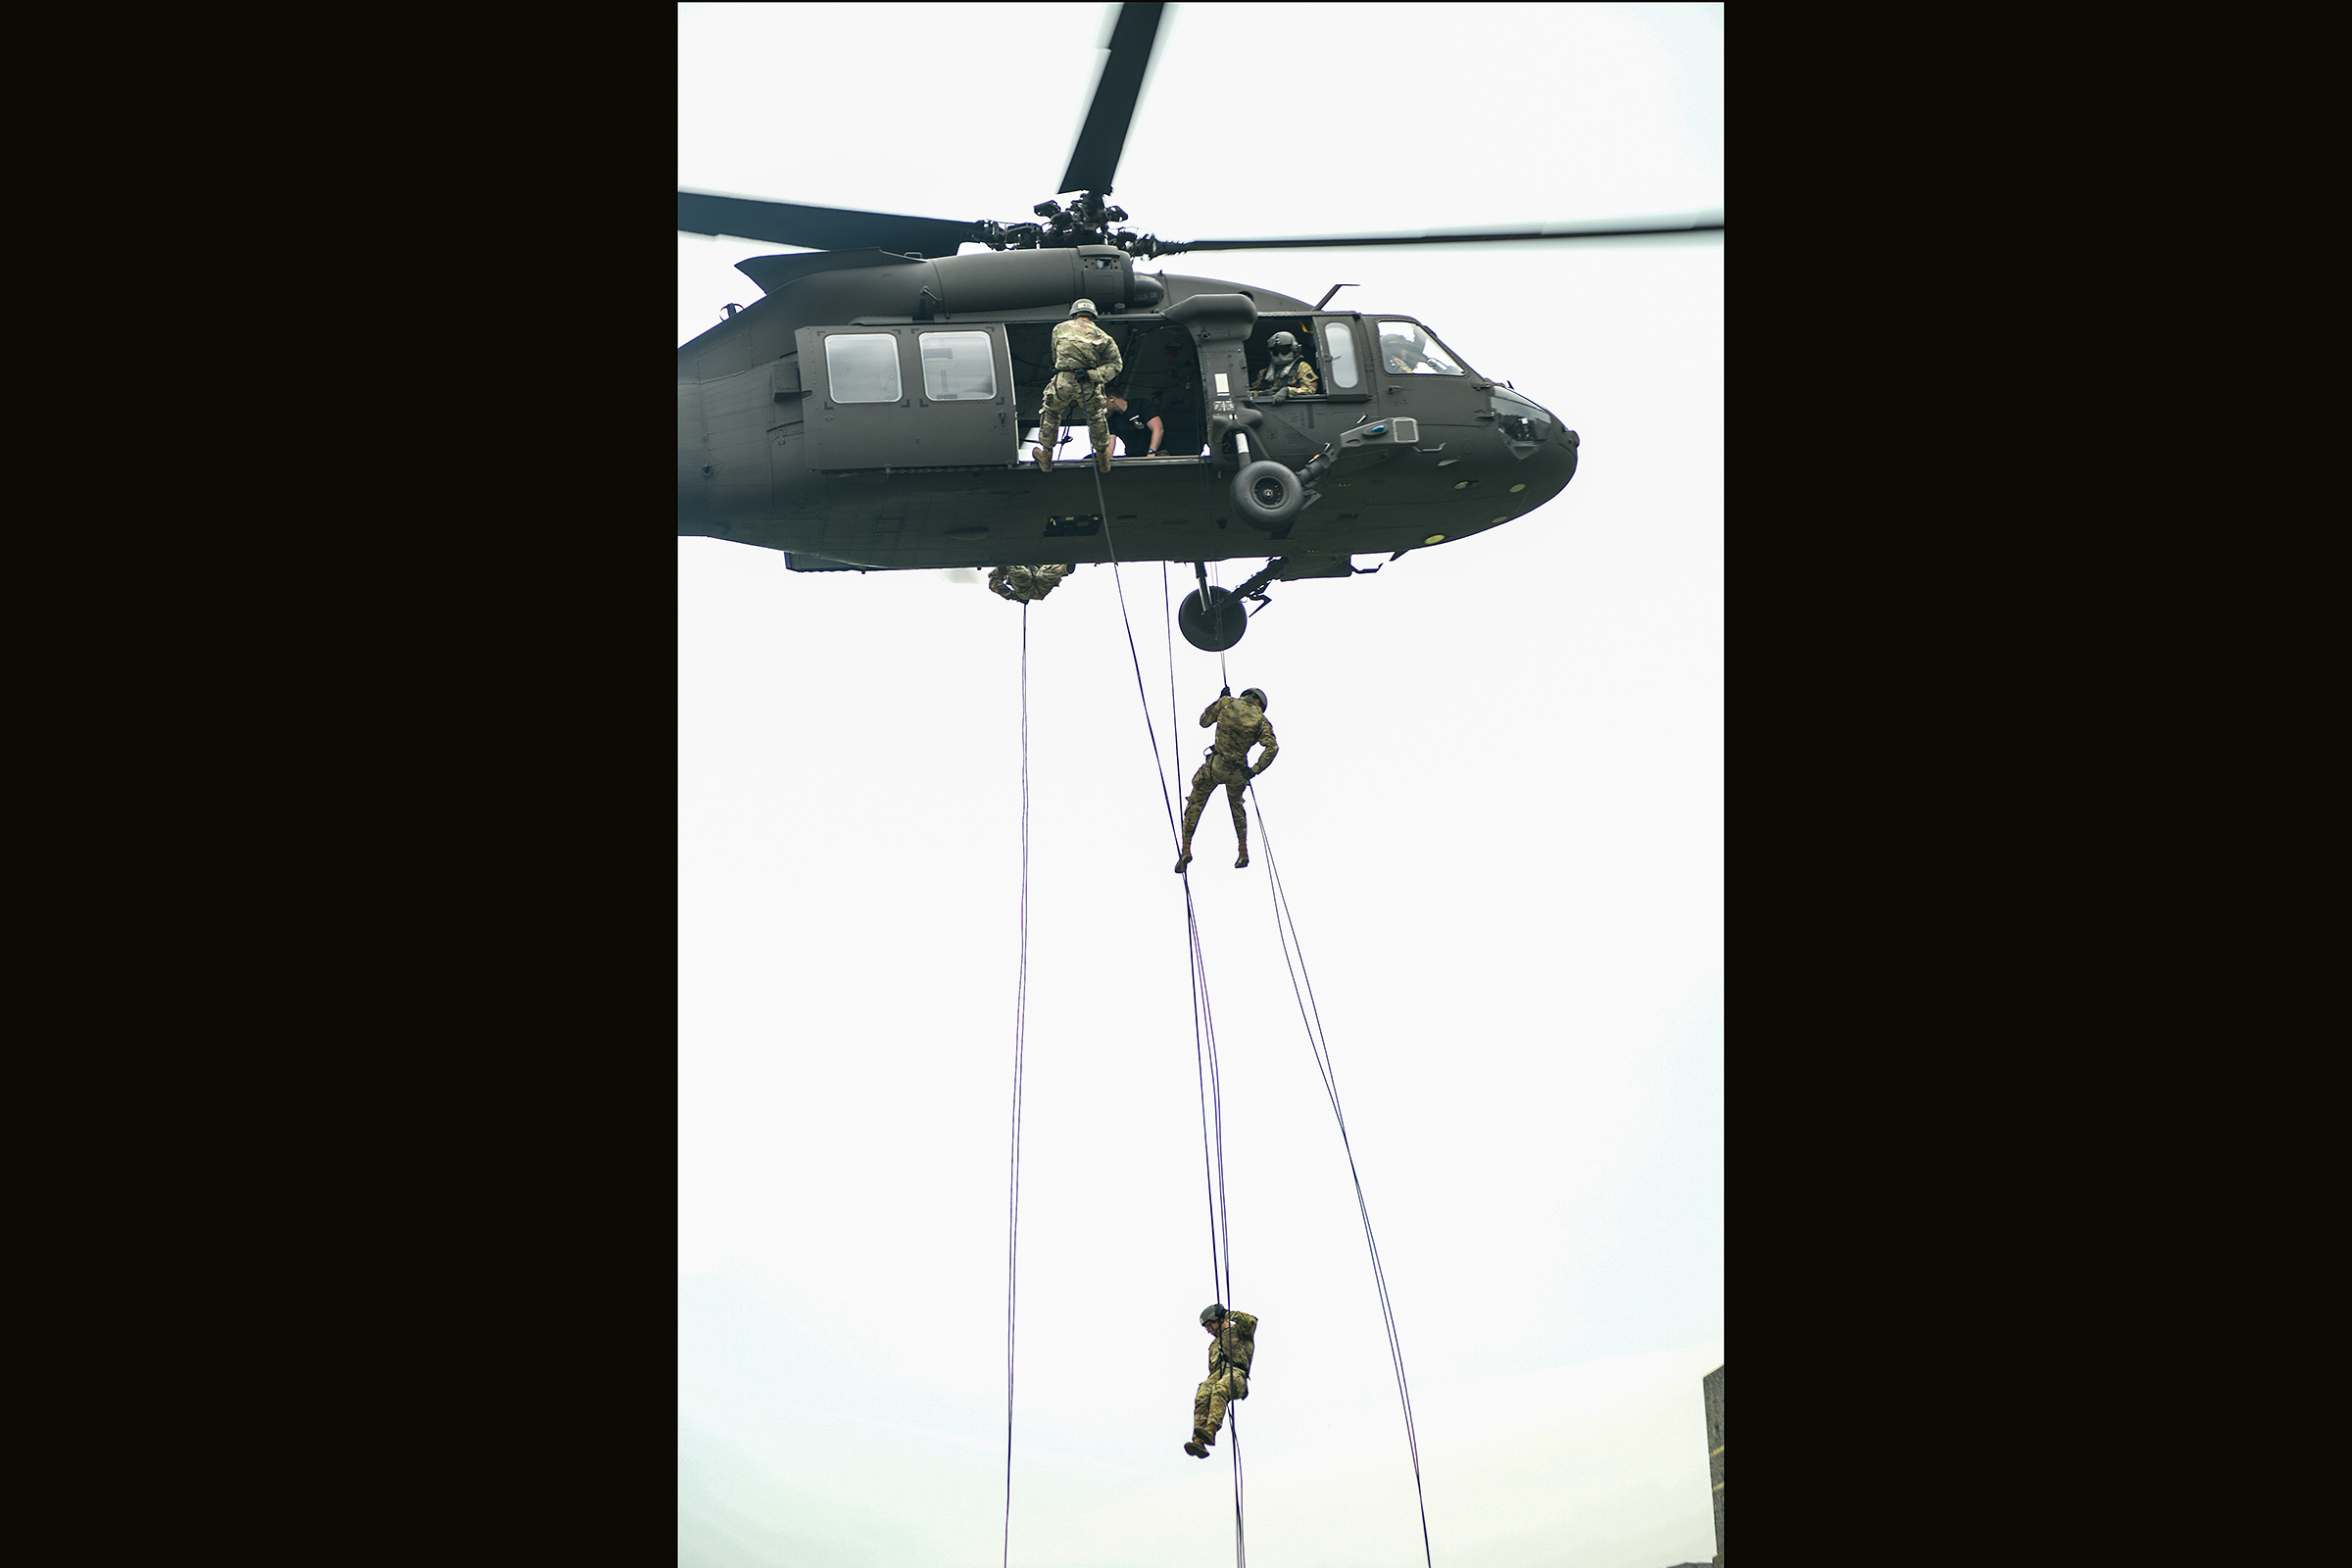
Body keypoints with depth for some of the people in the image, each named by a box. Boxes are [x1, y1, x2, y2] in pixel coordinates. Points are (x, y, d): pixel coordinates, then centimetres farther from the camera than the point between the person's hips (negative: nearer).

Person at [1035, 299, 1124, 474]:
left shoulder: (1060, 328, 13)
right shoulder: (1102, 336, 10)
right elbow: (1114, 364, 1)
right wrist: (1092, 374, -8)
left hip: (1063, 382, 0)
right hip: (1089, 387, 0)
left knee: (1050, 413, 26)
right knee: (1096, 416, 26)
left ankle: (1045, 457, 31)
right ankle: (1103, 458, 35)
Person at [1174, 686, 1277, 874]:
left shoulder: (1227, 703, -1)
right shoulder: (1260, 720, -2)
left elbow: (1204, 721, 12)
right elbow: (1272, 746, -16)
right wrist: (1255, 770, -13)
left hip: (1215, 766, -1)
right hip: (1237, 772, 1)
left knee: (1195, 803, 14)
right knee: (1237, 806, 26)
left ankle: (1185, 849, 4)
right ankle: (1243, 853, 28)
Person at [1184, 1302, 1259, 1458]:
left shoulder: (1238, 1330, 22)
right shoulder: (1214, 1343, 41)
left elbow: (1251, 1322, -1)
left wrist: (1226, 1313, 2)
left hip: (1235, 1374, -5)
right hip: (1216, 1374, 5)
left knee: (1219, 1391, -39)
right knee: (1201, 1398, -28)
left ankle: (1210, 1431, -55)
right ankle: (1199, 1442, -45)